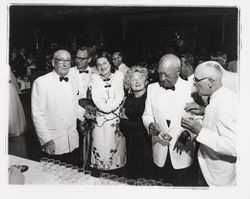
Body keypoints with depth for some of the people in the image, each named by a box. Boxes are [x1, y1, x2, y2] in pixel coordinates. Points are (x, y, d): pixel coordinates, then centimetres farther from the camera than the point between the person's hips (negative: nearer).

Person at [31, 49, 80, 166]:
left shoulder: (73, 82, 8)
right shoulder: (41, 82, -9)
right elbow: (37, 114, -11)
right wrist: (46, 140, -14)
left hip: (73, 142, 5)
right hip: (53, 144, -5)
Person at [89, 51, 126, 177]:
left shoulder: (118, 76, 3)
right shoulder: (94, 78, 5)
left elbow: (119, 97, -5)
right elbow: (95, 98, -5)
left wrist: (109, 106, -15)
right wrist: (105, 107, -15)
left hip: (116, 119, 0)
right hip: (100, 120, 0)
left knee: (116, 148, 6)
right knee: (100, 149, 3)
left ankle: (117, 179, 21)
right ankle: (97, 179, 17)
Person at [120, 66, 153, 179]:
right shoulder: (128, 99, 6)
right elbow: (122, 124, 3)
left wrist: (127, 122, -5)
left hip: (146, 145, -5)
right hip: (131, 145, 5)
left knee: (145, 177, 6)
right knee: (130, 176, 14)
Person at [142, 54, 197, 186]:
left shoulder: (190, 89, -9)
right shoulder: (152, 88, 2)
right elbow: (147, 115, 7)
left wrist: (187, 133, -23)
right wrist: (150, 124, -15)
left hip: (183, 152, -3)